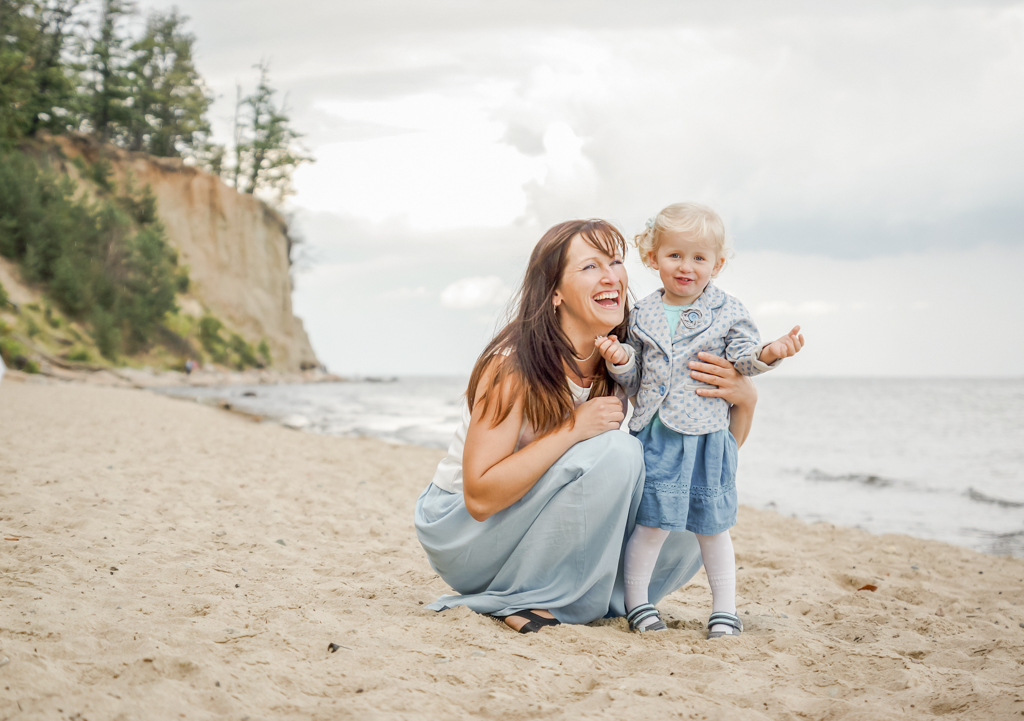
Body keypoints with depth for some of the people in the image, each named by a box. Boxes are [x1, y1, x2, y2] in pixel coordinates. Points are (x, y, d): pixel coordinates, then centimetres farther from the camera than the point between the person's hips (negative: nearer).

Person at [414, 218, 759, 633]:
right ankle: (518, 600, -16)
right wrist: (572, 429, -32)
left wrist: (743, 400, -22)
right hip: (461, 532, -6)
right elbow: (479, 497, -28)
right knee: (614, 452, -27)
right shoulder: (514, 365, -24)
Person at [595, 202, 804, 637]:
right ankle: (636, 602, 15)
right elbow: (633, 381, 9)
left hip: (706, 437, 0)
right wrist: (620, 361, -12)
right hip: (654, 436, 1)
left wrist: (768, 354, -23)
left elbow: (743, 358, -3)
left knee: (712, 526, 8)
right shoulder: (643, 316, 6)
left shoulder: (727, 313, 2)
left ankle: (724, 609, 20)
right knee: (652, 522, -1)